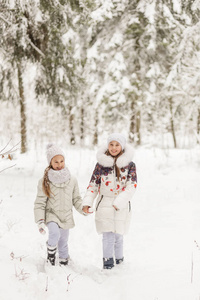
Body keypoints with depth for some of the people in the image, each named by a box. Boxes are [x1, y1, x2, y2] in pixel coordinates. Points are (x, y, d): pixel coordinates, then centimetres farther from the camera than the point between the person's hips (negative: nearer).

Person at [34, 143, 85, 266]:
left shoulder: (72, 180, -2)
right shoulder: (45, 182, -9)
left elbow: (76, 199, 8)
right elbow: (40, 203, -6)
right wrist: (40, 221, -15)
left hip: (66, 216, 3)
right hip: (51, 214, -3)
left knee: (63, 241, 15)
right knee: (55, 233, -29)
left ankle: (64, 260, 40)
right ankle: (51, 251, 0)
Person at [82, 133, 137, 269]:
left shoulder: (129, 165, 0)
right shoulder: (101, 164, 3)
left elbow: (131, 187, -7)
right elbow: (93, 185, 8)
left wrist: (119, 202, -16)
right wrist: (87, 202, -4)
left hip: (122, 207, 0)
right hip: (104, 205, 0)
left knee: (118, 235, 7)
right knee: (108, 236, -5)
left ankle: (119, 260, 27)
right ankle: (107, 262, 7)